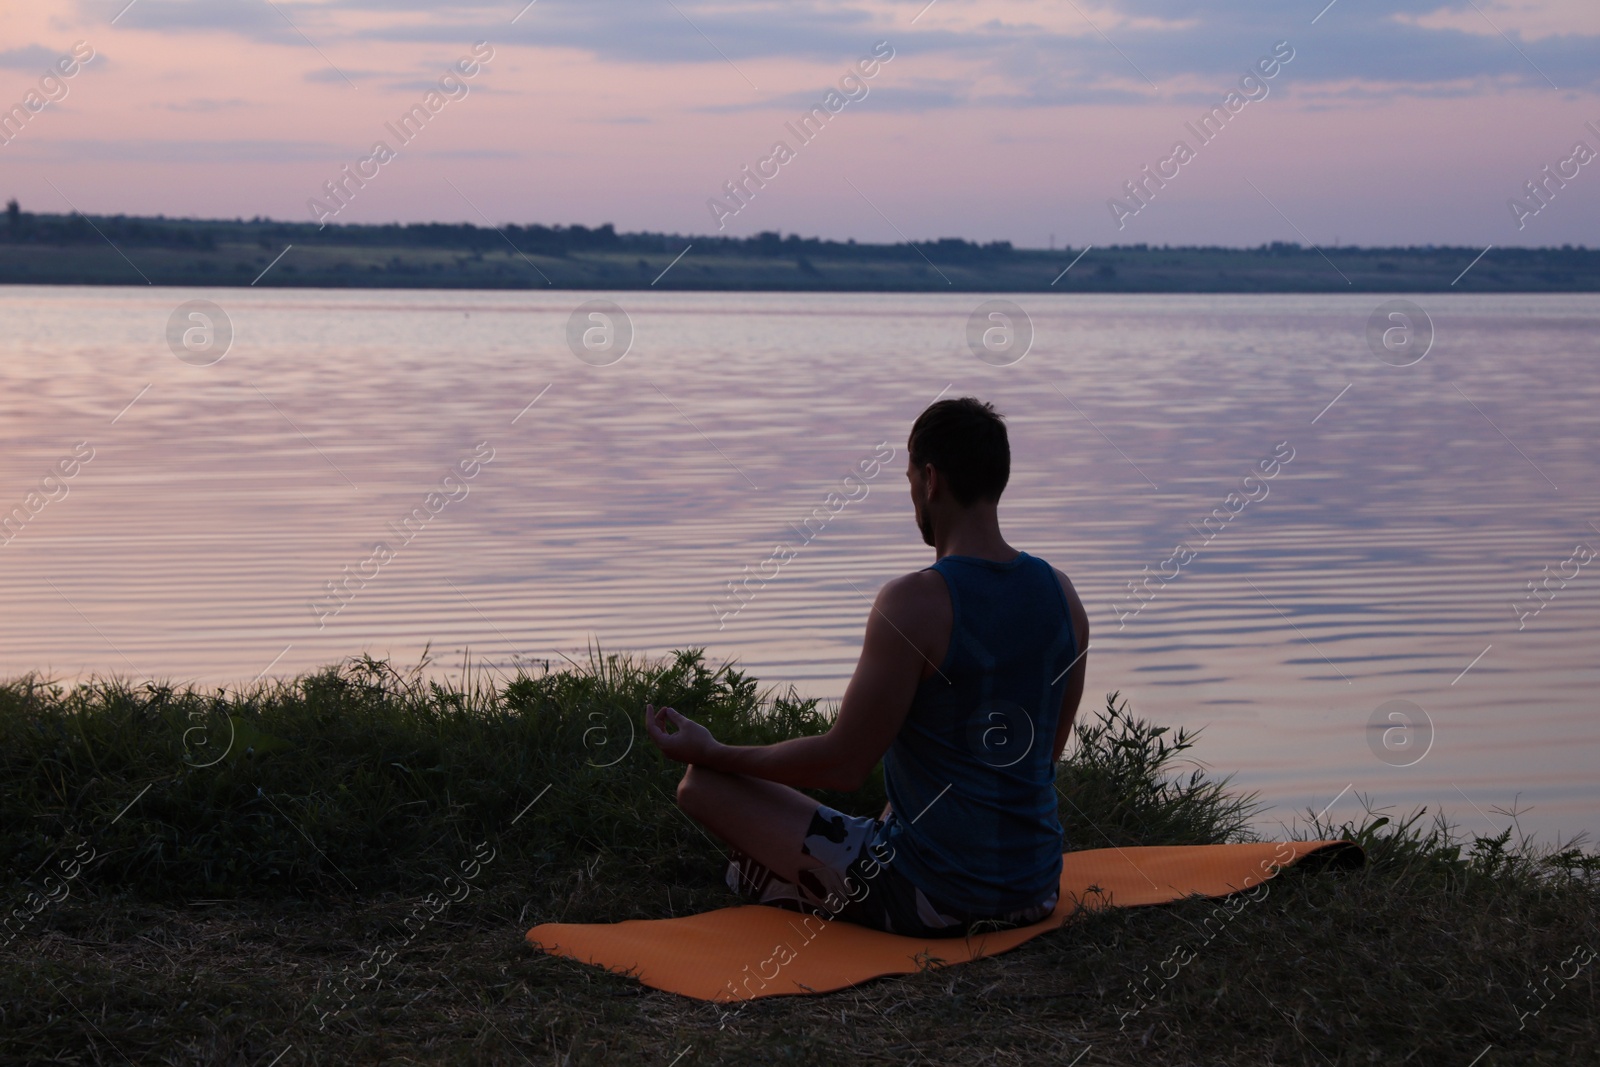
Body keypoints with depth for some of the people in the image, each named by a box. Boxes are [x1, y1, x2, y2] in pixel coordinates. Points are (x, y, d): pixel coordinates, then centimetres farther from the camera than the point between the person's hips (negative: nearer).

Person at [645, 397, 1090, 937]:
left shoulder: (914, 603, -21)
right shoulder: (1062, 595, 0)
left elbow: (843, 765, -18)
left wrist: (710, 752, -4)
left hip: (932, 899, -7)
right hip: (1036, 892, 8)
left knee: (703, 784, 0)